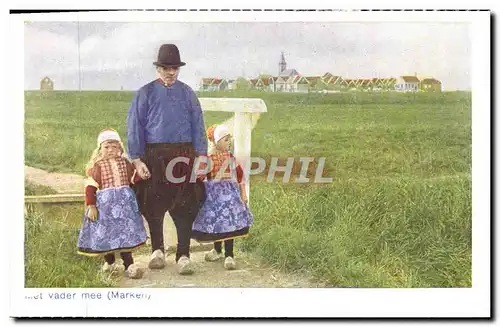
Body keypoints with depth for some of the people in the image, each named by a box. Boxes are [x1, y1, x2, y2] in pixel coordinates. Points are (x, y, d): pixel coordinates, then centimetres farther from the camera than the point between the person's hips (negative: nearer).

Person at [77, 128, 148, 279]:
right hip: (105, 203, -3)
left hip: (124, 202, 3)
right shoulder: (97, 166, -3)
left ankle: (129, 265, 6)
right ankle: (109, 263, 24)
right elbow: (90, 187, -7)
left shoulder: (124, 162, 9)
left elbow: (133, 178, 15)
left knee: (125, 232, 1)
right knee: (107, 234, 5)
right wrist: (91, 206, -12)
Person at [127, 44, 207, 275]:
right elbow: (134, 127, 2)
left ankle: (183, 256, 3)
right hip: (154, 155, -1)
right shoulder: (146, 93, 5)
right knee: (154, 205, 6)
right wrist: (137, 159, -6)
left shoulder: (187, 93, 11)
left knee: (184, 206, -2)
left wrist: (201, 156, 1)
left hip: (184, 155, 1)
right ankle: (157, 250, 25)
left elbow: (198, 125, 9)